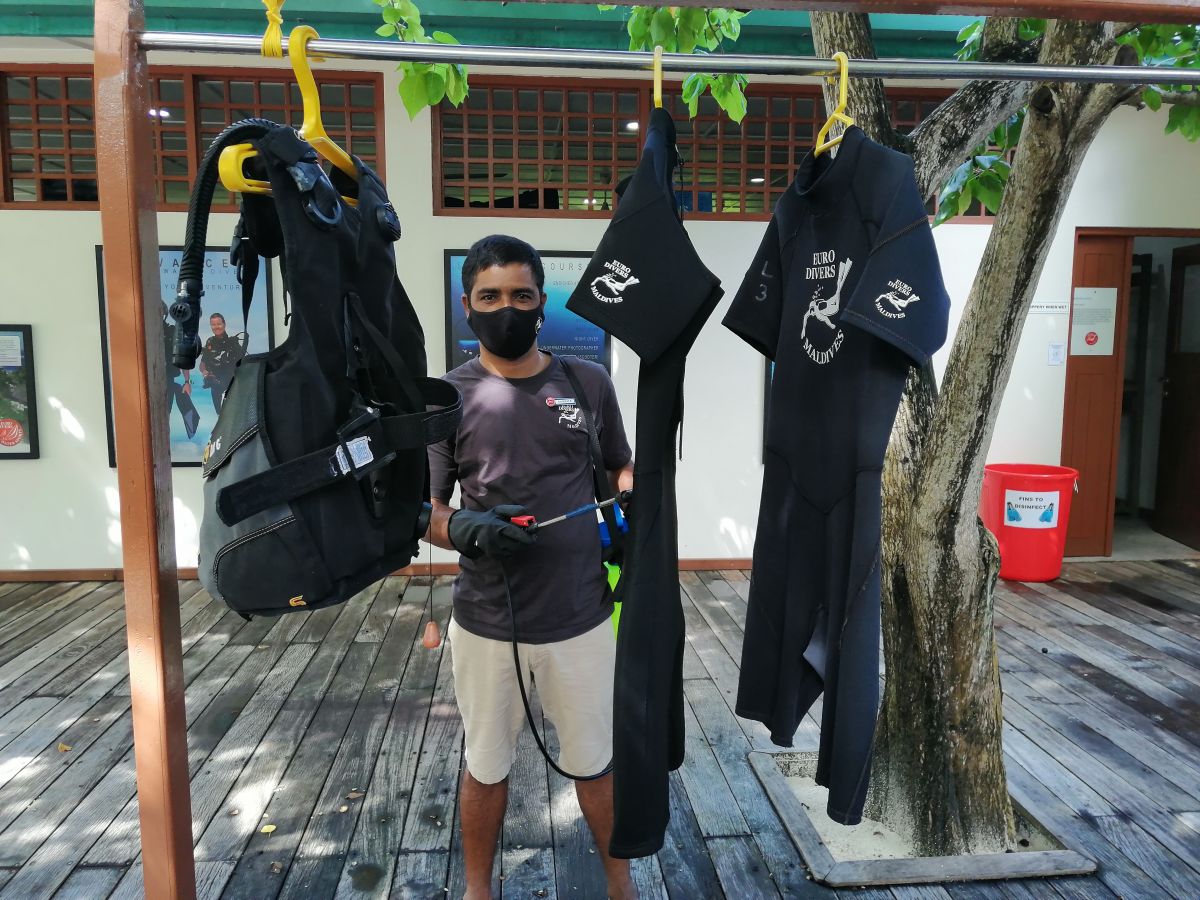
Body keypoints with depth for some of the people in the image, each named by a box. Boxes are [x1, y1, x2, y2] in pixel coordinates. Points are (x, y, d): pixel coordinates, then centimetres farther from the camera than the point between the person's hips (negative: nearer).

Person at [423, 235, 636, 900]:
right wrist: (462, 530, -23)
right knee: (486, 768, 19)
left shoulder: (589, 382, 1)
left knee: (595, 764, 17)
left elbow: (621, 466, 15)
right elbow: (424, 508, -2)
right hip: (485, 625, 0)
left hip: (581, 619, 1)